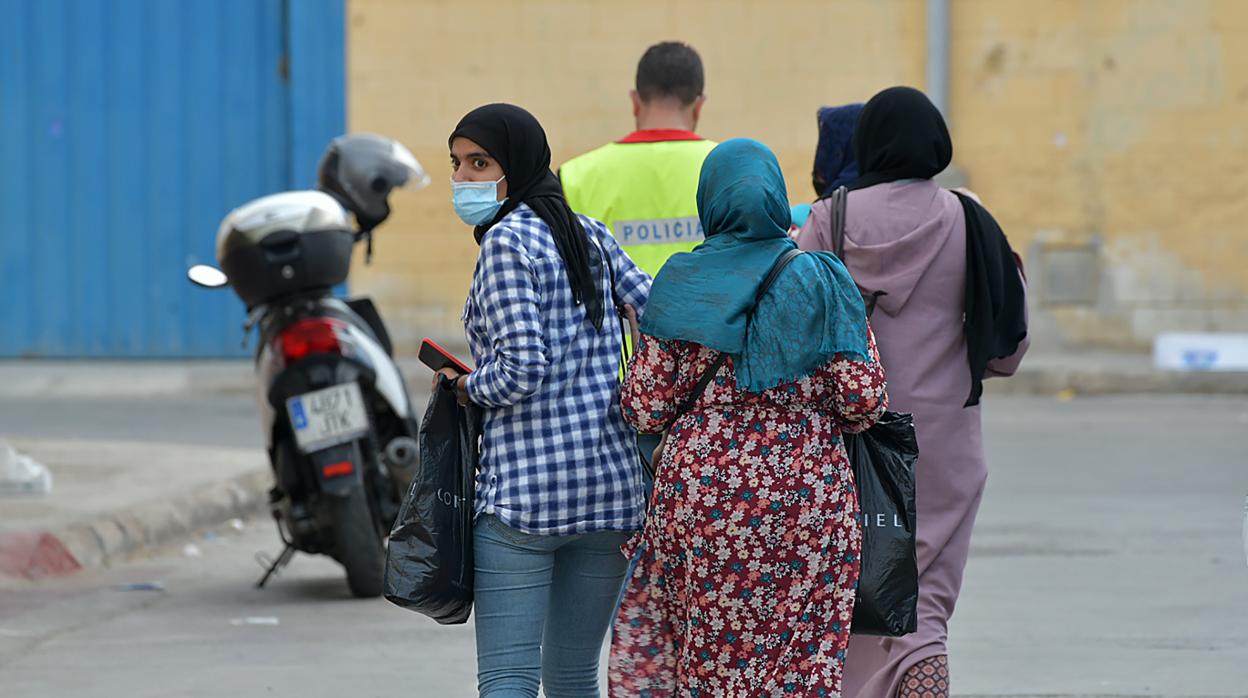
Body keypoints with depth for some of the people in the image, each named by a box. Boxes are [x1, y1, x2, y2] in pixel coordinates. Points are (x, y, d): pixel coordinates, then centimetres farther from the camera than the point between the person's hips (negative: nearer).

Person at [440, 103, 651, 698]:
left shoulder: (505, 241, -9)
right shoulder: (590, 235, 12)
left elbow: (520, 370, -16)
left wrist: (464, 388, -1)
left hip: (524, 489, -7)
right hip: (612, 481, 7)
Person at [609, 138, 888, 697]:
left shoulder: (680, 286, -2)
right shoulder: (823, 283, 0)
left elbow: (646, 409, -4)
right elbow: (864, 400, -4)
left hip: (701, 491, 0)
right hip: (810, 500, 0)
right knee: (805, 653, 4)